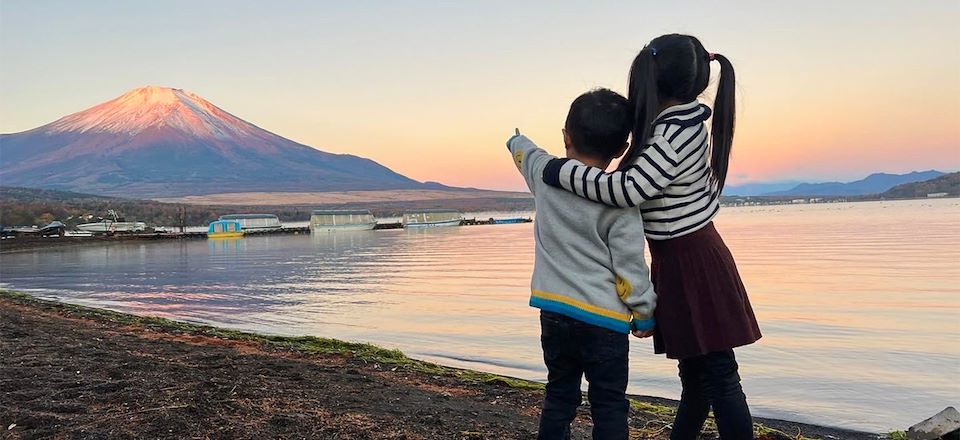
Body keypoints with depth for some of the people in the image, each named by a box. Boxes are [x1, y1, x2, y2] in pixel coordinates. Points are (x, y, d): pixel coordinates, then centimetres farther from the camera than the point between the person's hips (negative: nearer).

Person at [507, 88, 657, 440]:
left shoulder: (544, 173, -1)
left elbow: (523, 152, 23)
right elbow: (630, 268, -11)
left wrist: (516, 139, 46)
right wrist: (645, 315, 3)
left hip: (554, 312, 5)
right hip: (604, 319, -4)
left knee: (559, 398, 16)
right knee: (609, 407, 4)